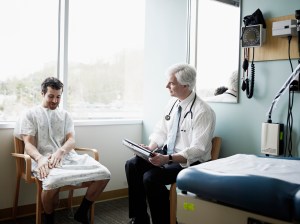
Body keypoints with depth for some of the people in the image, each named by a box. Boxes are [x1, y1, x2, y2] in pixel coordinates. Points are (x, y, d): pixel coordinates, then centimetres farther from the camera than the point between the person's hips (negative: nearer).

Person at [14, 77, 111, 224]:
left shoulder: (65, 115, 21)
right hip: (45, 160, -4)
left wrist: (60, 151, -17)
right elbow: (28, 144, -2)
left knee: (104, 174, -16)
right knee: (53, 181, -40)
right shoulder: (30, 114, 10)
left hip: (68, 157, 5)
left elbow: (71, 140, 7)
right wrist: (40, 158, -25)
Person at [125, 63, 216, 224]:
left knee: (151, 177, -27)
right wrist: (150, 147, -7)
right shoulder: (173, 103, 4)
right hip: (167, 154, 8)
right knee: (132, 165, -8)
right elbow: (161, 130, 12)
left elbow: (197, 150, -24)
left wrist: (168, 158, -32)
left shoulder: (203, 112, -20)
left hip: (190, 162, -8)